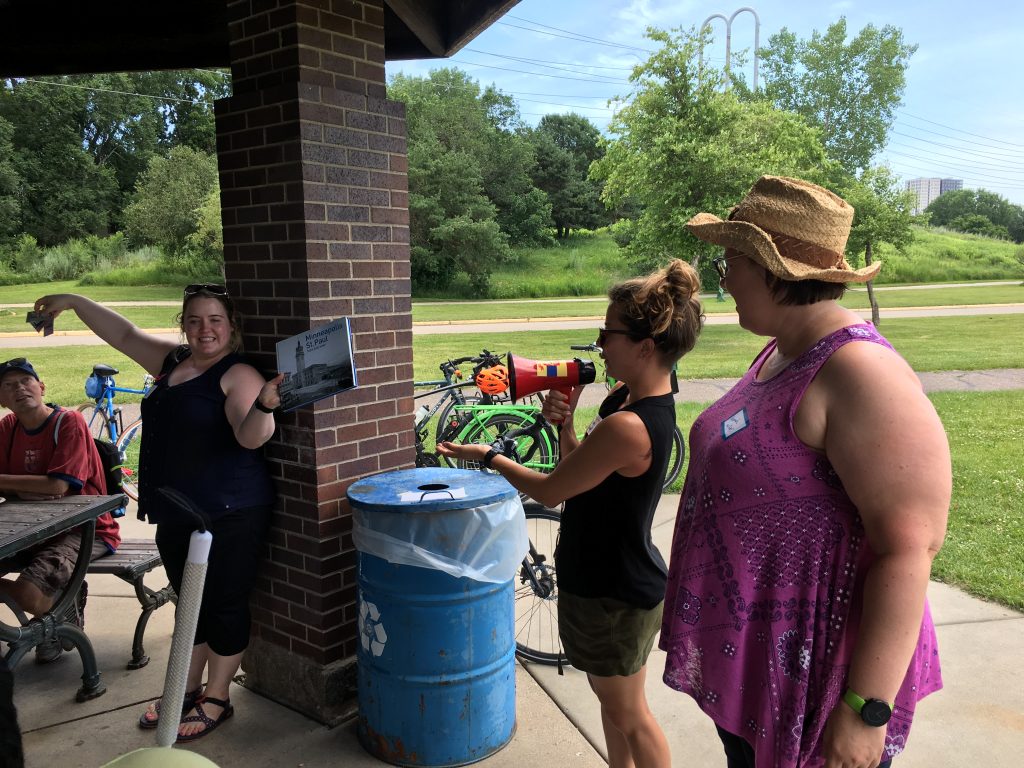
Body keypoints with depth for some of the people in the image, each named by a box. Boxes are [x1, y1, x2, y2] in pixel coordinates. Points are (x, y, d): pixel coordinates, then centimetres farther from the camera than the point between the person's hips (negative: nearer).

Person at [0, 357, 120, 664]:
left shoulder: (69, 422, -15)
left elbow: (58, 485, -25)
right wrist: (28, 490, -20)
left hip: (85, 529, -7)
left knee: (31, 596, -25)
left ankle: (68, 598, 9)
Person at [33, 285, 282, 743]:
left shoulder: (238, 375, -14)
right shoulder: (172, 361, 9)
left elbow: (250, 438, -27)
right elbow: (124, 334, 22)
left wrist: (263, 406, -47)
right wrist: (74, 302, 20)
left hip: (229, 516, -8)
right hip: (175, 514, 8)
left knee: (225, 605, 5)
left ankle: (216, 699, 20)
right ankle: (188, 690, 36)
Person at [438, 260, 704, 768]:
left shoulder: (628, 426, -32)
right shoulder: (629, 398, -2)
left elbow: (550, 491, -19)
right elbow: (579, 468, 7)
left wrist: (487, 456, -5)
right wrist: (564, 422, -11)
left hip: (615, 594, -9)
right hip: (611, 578, 9)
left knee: (628, 715, 14)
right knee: (612, 701, 27)